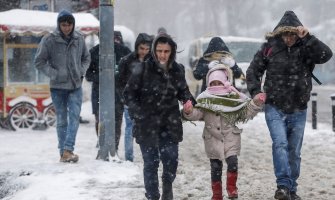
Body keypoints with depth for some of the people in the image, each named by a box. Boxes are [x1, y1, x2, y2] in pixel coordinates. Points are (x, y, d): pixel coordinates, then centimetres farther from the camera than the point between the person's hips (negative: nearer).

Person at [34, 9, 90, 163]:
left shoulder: (79, 39, 2)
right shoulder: (49, 40, -8)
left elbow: (86, 58, 17)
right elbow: (39, 61, -3)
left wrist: (81, 71, 1)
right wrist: (54, 74, -11)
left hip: (76, 86, 2)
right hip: (58, 87, -2)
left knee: (74, 117, -11)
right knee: (62, 120, 5)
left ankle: (68, 150, -15)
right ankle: (63, 152, 10)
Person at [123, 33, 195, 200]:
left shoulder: (177, 70, 2)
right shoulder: (143, 70, -10)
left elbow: (183, 91, 16)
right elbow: (129, 94, -3)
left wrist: (189, 101, -5)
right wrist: (136, 112, -16)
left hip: (170, 124, 3)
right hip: (147, 124, -2)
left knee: (171, 159, -4)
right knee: (151, 162, 0)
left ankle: (167, 187, 27)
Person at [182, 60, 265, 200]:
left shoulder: (235, 98, -1)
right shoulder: (205, 99, -2)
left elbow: (247, 112, 2)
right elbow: (196, 114, -8)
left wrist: (256, 103, -13)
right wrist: (189, 112, -30)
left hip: (230, 137, -1)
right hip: (213, 139, 1)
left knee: (232, 162, -14)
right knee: (215, 167, 7)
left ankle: (231, 187, 7)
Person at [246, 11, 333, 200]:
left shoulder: (306, 48, -5)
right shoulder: (270, 48, -3)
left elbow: (326, 55, -24)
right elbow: (253, 71, 7)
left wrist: (307, 37, -31)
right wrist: (256, 92, -6)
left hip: (298, 111, 1)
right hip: (275, 108, -1)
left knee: (294, 151, 9)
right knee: (280, 144, -20)